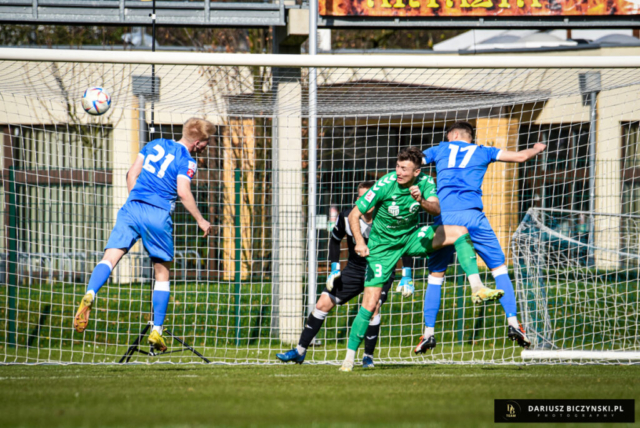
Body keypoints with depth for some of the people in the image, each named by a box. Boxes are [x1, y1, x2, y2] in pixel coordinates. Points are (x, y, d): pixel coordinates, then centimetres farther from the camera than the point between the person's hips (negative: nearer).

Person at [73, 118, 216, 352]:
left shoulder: (155, 145, 17)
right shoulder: (187, 161, 0)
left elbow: (132, 174, 17)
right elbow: (183, 192, -12)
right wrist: (200, 220, -2)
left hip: (132, 207, 3)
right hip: (158, 215, -3)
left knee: (111, 256, -9)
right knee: (162, 272, 12)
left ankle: (90, 295, -39)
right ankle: (156, 331, 10)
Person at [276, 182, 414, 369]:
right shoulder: (347, 218, -14)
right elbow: (335, 239, 6)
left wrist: (406, 276, -12)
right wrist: (335, 268, 1)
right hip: (354, 270, 3)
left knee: (372, 307, -27)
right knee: (323, 304, -2)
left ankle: (368, 356, -10)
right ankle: (300, 351, 8)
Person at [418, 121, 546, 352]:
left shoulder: (440, 150, 21)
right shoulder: (482, 152, 19)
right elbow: (521, 156, 20)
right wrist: (537, 149, 40)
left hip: (444, 216, 1)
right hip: (472, 215, -1)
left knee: (436, 275, 11)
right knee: (499, 267, 6)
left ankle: (428, 331, 7)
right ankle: (513, 322, -8)